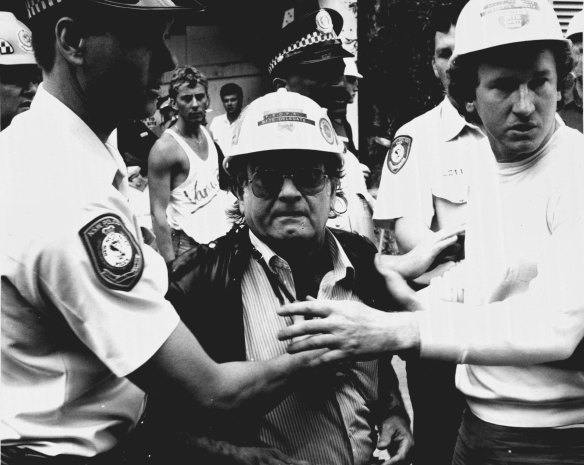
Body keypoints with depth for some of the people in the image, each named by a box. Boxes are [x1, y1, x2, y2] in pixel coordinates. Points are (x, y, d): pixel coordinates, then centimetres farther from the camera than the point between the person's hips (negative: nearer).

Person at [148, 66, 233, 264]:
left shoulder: (207, 134, 6)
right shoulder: (165, 147, -16)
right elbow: (158, 213, -17)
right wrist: (170, 265, -22)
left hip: (222, 235, 7)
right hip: (188, 244, -7)